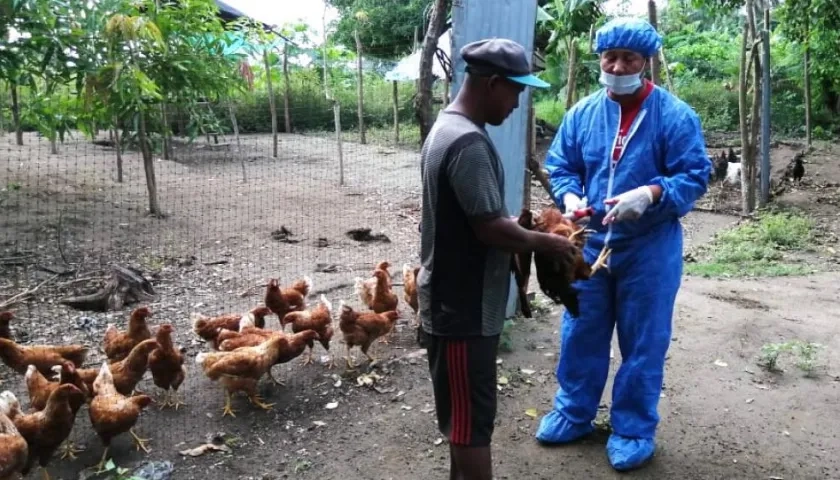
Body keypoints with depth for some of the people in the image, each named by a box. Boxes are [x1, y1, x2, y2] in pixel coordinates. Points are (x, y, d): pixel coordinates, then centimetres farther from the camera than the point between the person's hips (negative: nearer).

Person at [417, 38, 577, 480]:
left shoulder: (446, 128, 11)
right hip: (463, 308, -10)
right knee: (472, 415, 3)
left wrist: (519, 227, 9)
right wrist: (546, 243, -8)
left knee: (464, 410, 22)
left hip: (454, 299, 10)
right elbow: (489, 228, -24)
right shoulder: (468, 142, -23)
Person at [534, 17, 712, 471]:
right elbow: (559, 167, 6)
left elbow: (695, 176, -10)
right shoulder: (581, 113, 2)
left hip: (650, 249, -3)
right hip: (590, 243, 4)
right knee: (581, 333, 15)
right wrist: (570, 196, -16)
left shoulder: (675, 115, -9)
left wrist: (650, 194, -28)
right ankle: (573, 412, 34)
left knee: (643, 342, 8)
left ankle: (634, 429, 26)